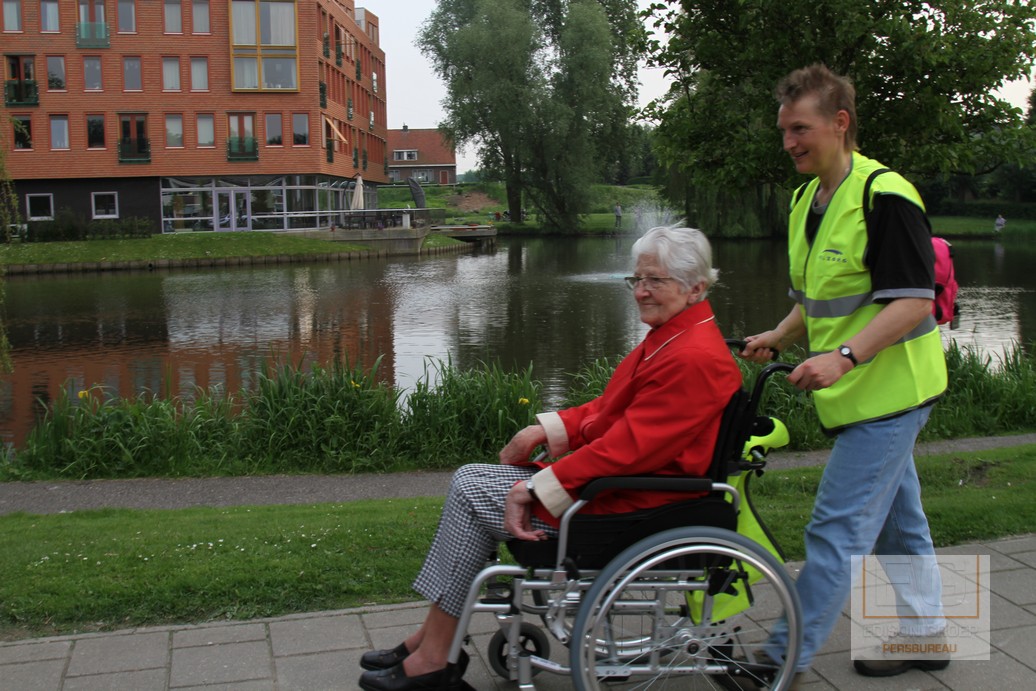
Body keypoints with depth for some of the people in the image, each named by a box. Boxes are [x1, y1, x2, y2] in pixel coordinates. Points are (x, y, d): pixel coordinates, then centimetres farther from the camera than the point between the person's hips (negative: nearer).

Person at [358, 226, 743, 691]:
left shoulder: (693, 359, -21)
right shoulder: (669, 338, 13)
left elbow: (624, 449, -26)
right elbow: (610, 410, 17)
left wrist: (535, 489, -23)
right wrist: (544, 430, 3)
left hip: (629, 504, -11)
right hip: (618, 474, 11)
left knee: (471, 492, -10)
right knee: (470, 480, 4)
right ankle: (430, 639, 7)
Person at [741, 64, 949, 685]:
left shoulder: (885, 196, -18)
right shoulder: (809, 200, 10)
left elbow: (914, 300, -23)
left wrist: (844, 356, -33)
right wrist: (779, 337, 4)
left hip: (888, 393, -9)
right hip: (866, 396, 9)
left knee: (837, 529, -5)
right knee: (897, 520, 19)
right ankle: (924, 633, 34)